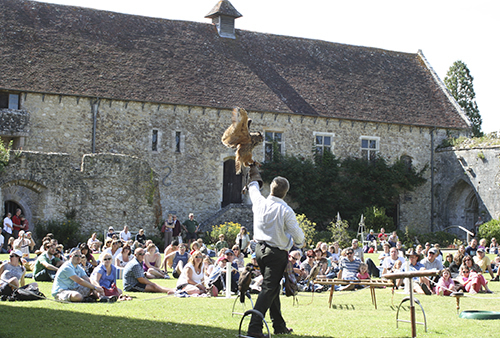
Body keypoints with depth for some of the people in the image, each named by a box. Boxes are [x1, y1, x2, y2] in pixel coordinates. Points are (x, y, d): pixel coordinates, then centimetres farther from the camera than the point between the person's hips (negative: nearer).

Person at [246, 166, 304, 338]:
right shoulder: (285, 210, -15)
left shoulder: (260, 202, 0)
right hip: (277, 252, -7)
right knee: (268, 289, -7)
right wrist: (299, 242, 15)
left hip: (260, 249, 7)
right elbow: (297, 233, -10)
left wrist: (254, 174, 44)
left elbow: (253, 188, 23)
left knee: (273, 287, 18)